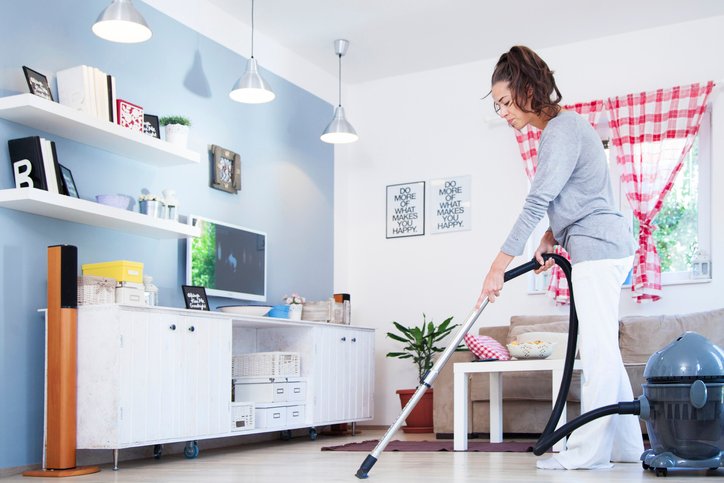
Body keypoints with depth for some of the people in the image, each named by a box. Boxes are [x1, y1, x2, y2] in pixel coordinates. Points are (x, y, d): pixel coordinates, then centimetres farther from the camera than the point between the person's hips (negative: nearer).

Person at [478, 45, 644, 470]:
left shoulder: (563, 128, -14)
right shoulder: (559, 128, 17)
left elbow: (537, 203, -21)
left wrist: (500, 265, -22)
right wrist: (549, 240, 10)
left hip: (598, 245, -10)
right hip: (600, 248, 10)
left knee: (597, 349, -9)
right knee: (602, 350, 10)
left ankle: (590, 451, -6)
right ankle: (626, 446, 16)